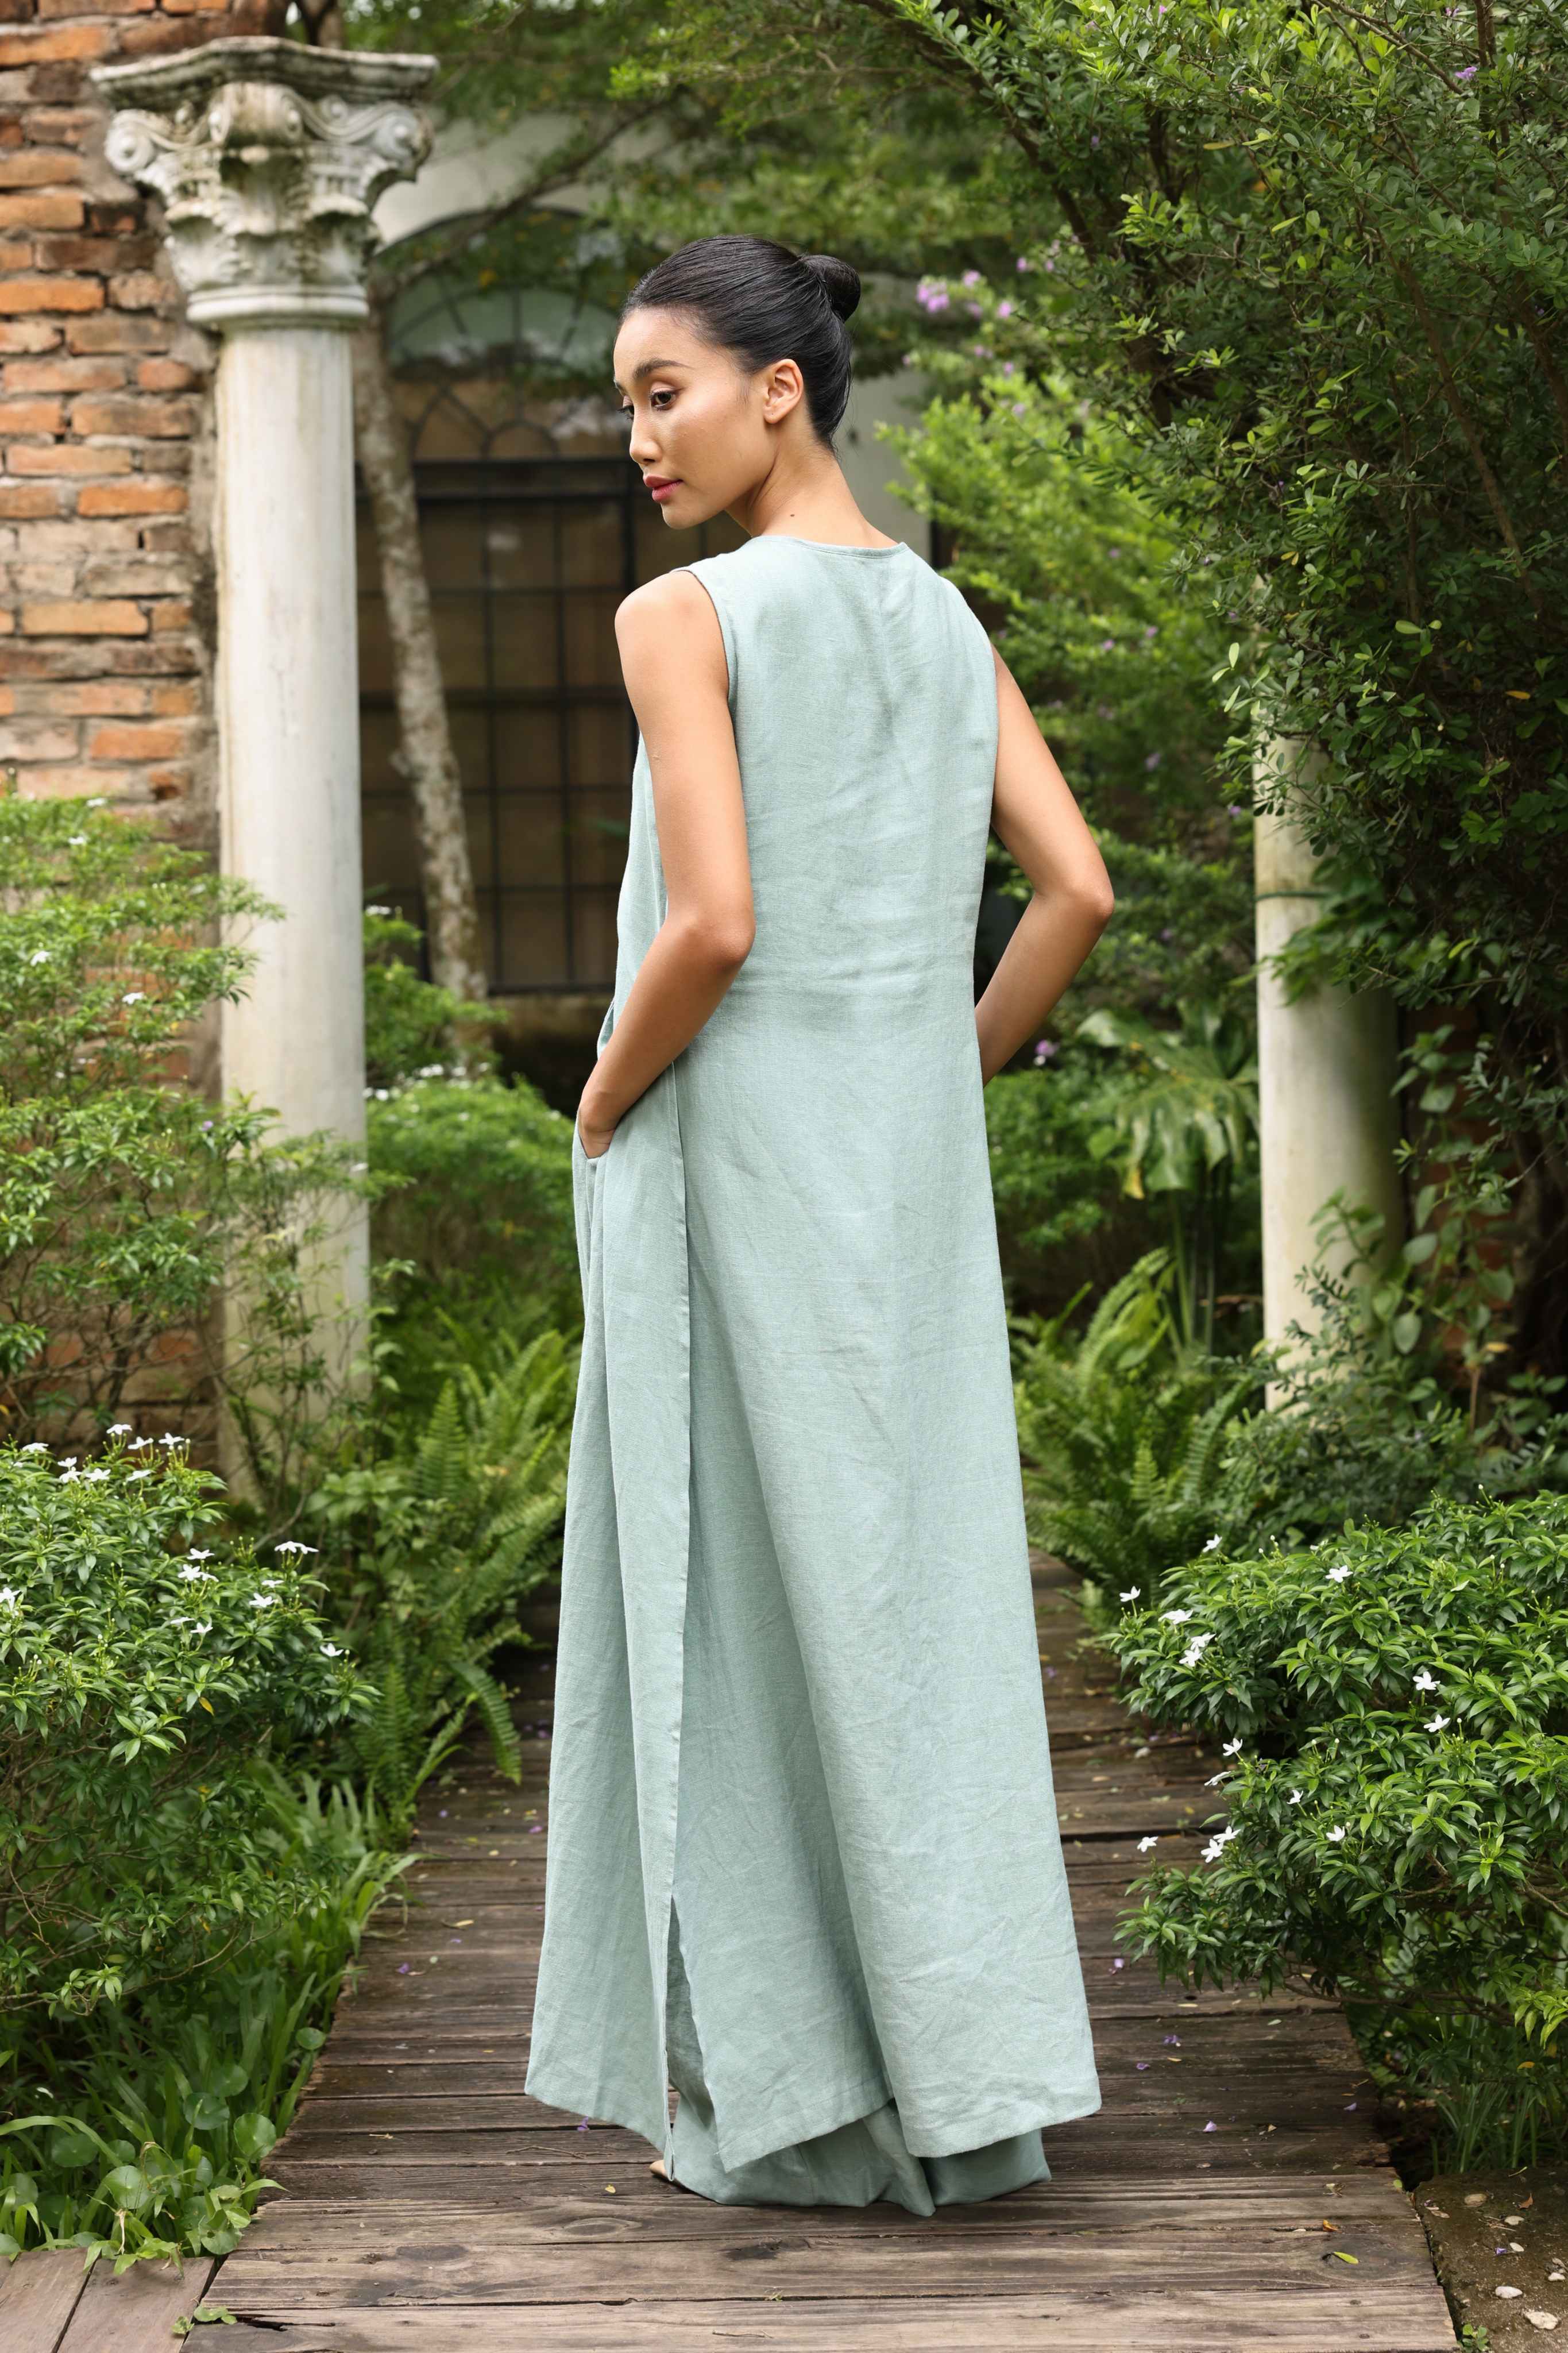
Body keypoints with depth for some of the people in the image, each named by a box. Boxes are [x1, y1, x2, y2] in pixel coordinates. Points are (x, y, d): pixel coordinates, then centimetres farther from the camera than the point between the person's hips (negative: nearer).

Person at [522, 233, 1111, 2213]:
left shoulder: (684, 617, -11)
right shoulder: (948, 622, 10)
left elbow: (711, 925, -19)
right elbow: (1075, 891, 5)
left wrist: (605, 1107, -4)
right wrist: (946, 1081, 12)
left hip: (730, 1158, -6)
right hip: (913, 1167, 6)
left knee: (743, 1595, 1)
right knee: (915, 1583, 9)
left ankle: (788, 2096, 5)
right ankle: (963, 2076, 12)